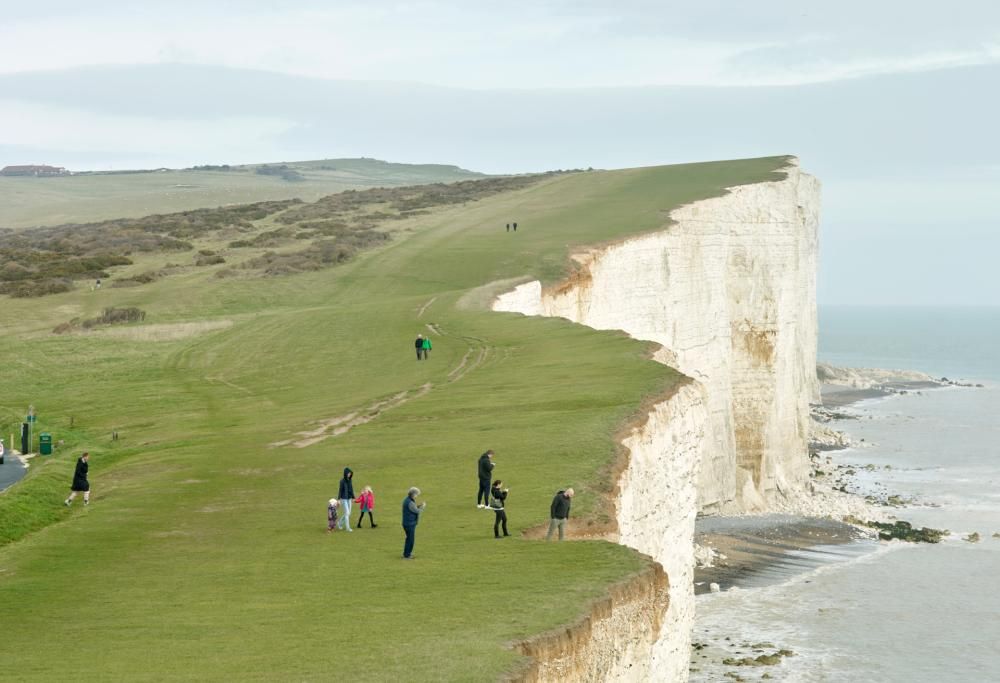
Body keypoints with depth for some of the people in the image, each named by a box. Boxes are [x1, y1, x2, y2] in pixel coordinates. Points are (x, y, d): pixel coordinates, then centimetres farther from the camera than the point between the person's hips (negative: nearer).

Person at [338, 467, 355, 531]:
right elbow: (340, 490, -15)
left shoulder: (350, 480, 4)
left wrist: (353, 498, 11)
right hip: (343, 499, -7)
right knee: (346, 513, -6)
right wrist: (339, 500, -16)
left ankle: (339, 524, 29)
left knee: (348, 513, 10)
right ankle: (347, 527, 3)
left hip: (349, 499, 7)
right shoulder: (342, 481, -16)